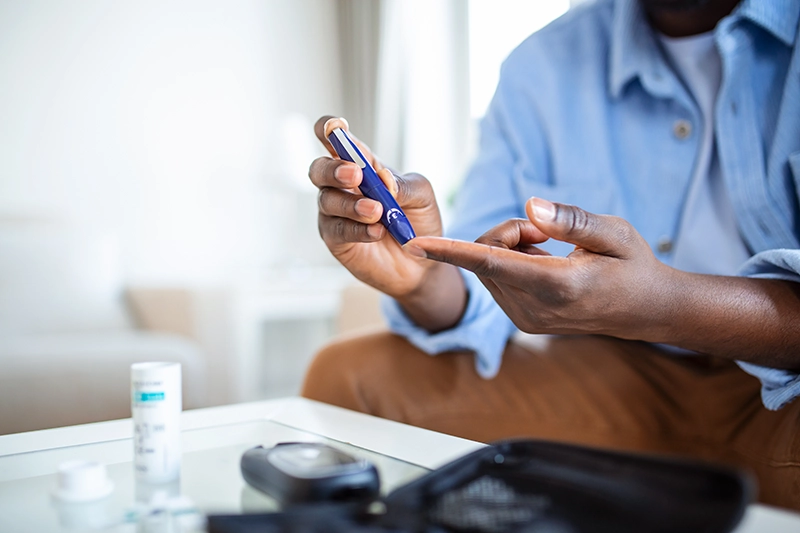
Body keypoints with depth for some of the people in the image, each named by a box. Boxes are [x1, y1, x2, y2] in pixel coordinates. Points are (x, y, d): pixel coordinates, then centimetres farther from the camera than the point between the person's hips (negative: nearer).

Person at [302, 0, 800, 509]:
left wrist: (662, 307, -34)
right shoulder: (539, 67, 6)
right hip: (618, 377, 4)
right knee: (348, 372, -4)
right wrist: (424, 283, -19)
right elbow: (479, 300, 3)